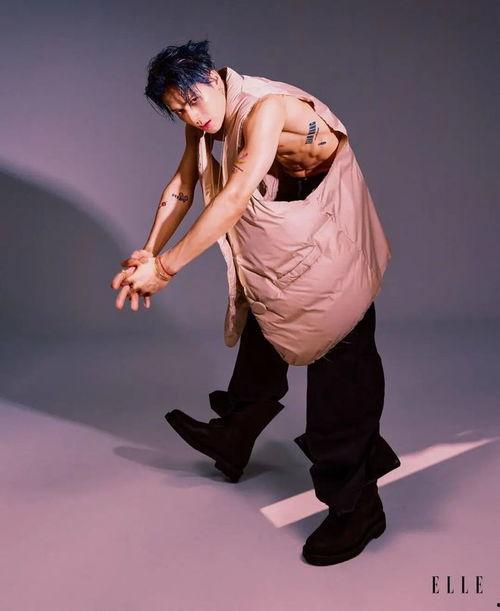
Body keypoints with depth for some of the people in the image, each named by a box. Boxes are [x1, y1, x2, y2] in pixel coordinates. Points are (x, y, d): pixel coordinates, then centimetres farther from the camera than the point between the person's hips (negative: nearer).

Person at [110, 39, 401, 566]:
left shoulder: (266, 107, -28)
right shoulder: (205, 119, -1)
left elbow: (236, 197, -36)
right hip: (277, 240, 9)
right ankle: (232, 440, 43)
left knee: (338, 362, -9)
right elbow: (182, 186, 1)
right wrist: (147, 253, -12)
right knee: (262, 332, 22)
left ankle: (355, 506, 1)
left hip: (329, 239, -9)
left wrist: (166, 267, -36)